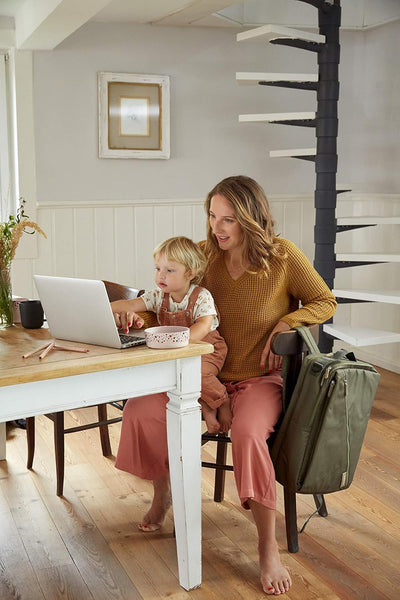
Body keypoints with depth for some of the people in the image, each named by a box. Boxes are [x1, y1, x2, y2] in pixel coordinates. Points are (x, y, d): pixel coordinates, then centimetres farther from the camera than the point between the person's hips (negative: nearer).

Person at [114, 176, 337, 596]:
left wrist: (285, 324, -16)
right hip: (207, 373, 4)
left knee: (248, 434, -36)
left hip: (260, 378, -4)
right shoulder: (204, 254, -1)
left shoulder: (283, 255, -9)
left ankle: (268, 549, -17)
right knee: (141, 411, -15)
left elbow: (326, 302, 1)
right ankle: (161, 493, 16)